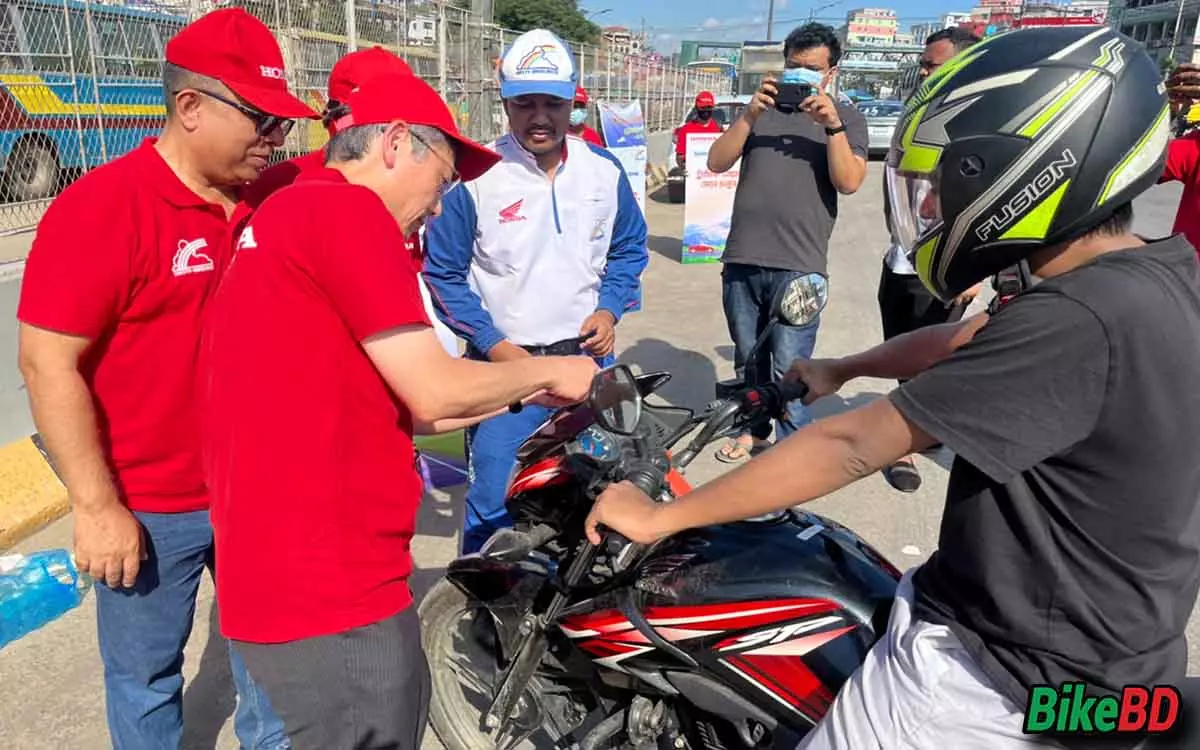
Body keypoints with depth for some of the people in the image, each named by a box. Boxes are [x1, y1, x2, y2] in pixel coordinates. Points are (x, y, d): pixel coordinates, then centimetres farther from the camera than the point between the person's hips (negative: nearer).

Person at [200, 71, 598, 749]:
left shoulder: (283, 216, 18)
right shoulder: (346, 209, -14)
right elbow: (434, 392, -17)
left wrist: (523, 393, 17)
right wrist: (549, 371, 1)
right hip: (329, 589, -10)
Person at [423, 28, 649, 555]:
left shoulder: (604, 170, 0)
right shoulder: (474, 177, -11)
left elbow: (629, 248, 13)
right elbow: (444, 273, -6)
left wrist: (608, 310, -3)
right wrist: (493, 345, -13)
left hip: (588, 358, 4)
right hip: (505, 364, -4)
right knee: (494, 503, 1)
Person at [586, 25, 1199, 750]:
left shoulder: (1082, 320, -30)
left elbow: (852, 447, -28)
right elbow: (969, 342, 13)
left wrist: (659, 516, -19)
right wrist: (840, 370, 26)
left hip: (1018, 672, -9)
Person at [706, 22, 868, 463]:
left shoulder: (846, 117, 7)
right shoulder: (763, 108, 13)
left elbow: (849, 183, -6)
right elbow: (717, 163, 1)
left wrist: (831, 125, -15)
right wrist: (750, 115, -10)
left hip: (799, 266, -3)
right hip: (741, 260, 4)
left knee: (789, 370, -6)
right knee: (748, 360, 15)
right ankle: (755, 430, 32)